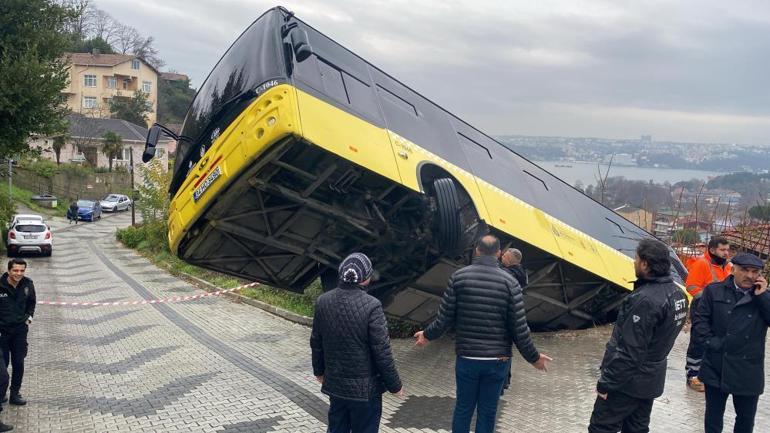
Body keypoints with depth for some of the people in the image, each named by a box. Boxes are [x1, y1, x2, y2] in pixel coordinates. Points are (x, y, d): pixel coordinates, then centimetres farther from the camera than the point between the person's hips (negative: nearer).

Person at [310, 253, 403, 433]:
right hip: (365, 389, -5)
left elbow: (316, 342, 6)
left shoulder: (323, 301, -5)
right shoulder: (371, 306, -21)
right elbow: (382, 352, -17)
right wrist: (395, 386, -5)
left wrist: (319, 370, 22)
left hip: (334, 384, 5)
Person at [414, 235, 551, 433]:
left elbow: (445, 318, -3)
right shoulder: (509, 282, -7)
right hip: (497, 361, -1)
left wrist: (427, 335, 16)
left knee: (463, 408, 15)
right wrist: (534, 357, 7)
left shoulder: (459, 276, -5)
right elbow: (519, 329, -7)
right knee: (487, 411, 12)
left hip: (466, 358, 1)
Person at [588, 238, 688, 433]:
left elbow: (629, 351, -26)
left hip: (628, 380, -9)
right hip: (651, 378, 9)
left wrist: (606, 382, -18)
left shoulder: (645, 300, -27)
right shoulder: (677, 292, 3)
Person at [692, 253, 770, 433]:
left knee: (746, 419, 14)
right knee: (713, 415, 14)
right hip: (716, 368, -1)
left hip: (748, 371, 1)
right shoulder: (714, 291, 1)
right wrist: (710, 342, -11)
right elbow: (699, 319, -1)